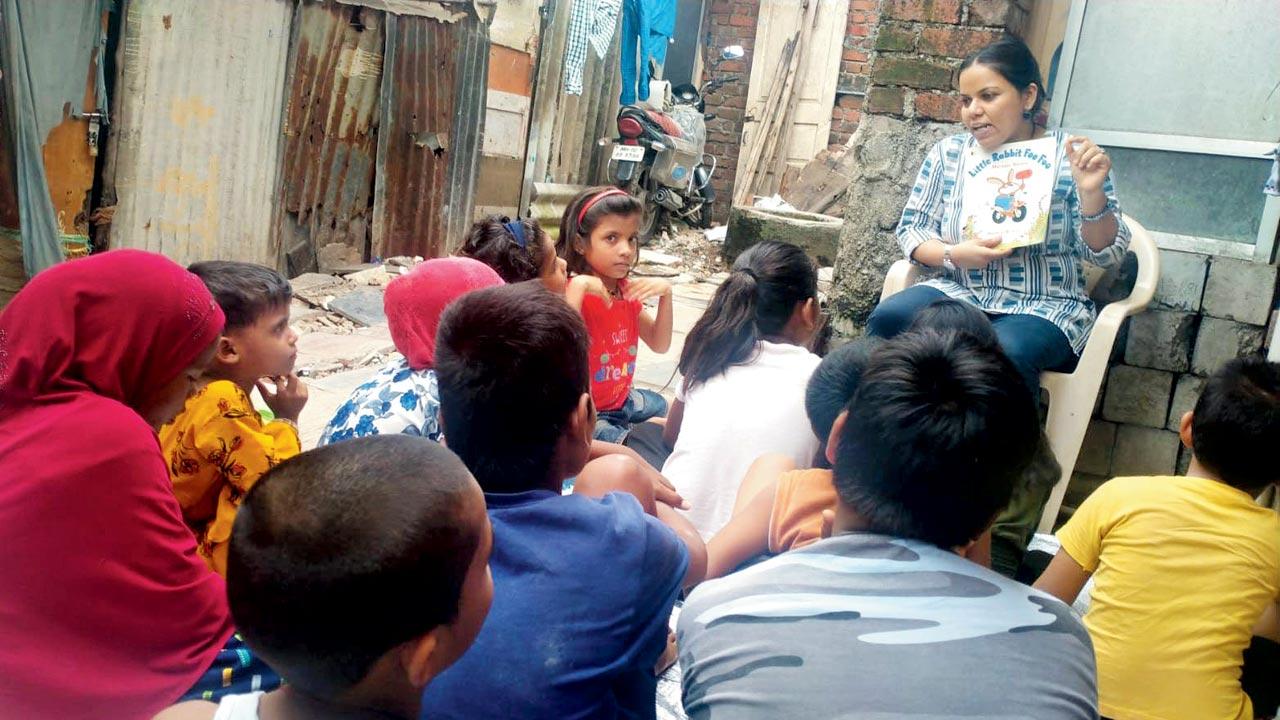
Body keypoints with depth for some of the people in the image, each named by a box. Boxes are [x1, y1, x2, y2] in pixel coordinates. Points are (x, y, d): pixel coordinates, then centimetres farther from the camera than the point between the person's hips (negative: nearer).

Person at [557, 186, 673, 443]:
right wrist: (578, 286, -41)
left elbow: (659, 345, 5)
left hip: (621, 399, 8)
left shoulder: (628, 290, 1)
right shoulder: (572, 290, -22)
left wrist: (665, 294, -10)